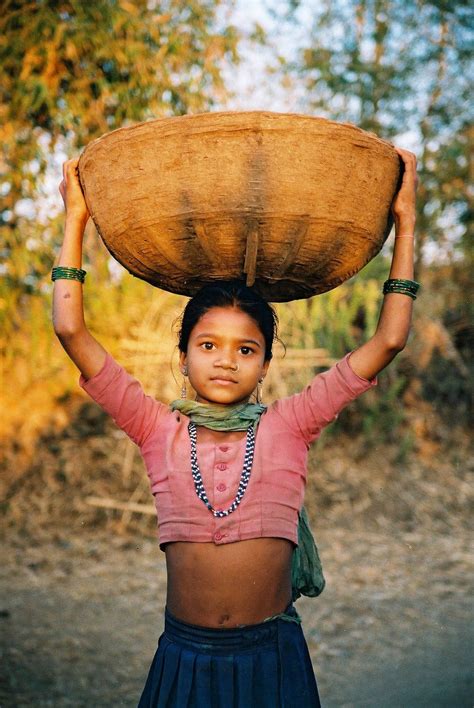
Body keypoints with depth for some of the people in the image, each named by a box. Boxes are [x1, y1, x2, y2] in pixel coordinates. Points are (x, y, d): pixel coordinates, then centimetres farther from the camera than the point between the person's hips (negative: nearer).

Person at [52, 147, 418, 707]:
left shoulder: (287, 426, -3)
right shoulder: (160, 430, -2)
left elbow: (388, 340, -5)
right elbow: (71, 330, -6)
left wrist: (404, 224, -3)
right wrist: (75, 220, -2)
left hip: (273, 656, 0)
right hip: (184, 655, 1)